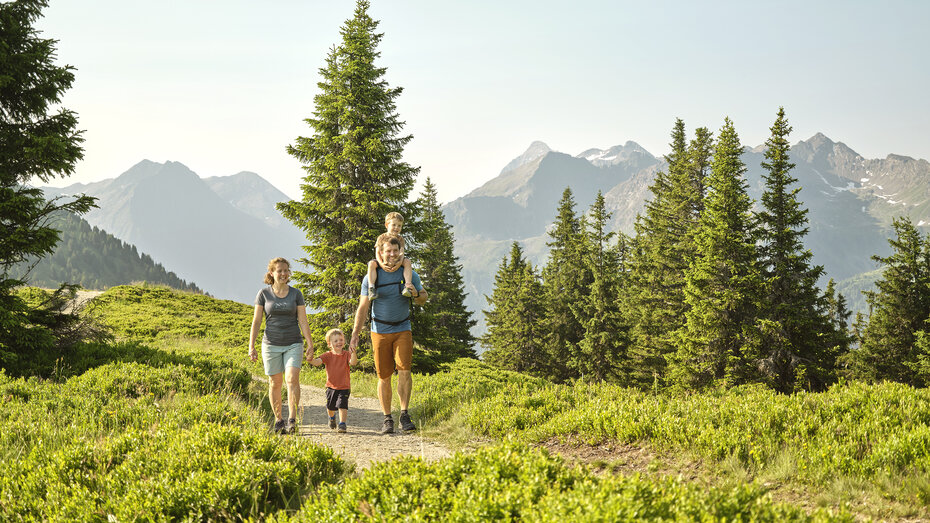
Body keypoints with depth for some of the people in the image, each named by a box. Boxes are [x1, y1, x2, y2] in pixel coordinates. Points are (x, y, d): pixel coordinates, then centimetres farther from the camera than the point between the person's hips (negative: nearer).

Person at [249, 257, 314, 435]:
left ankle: (292, 421, -17)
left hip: (293, 344, 0)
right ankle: (278, 420, 18)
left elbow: (303, 321, 3)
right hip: (271, 344, 0)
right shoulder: (264, 293, 1)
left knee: (292, 379, -16)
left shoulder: (296, 294, 4)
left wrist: (310, 344, -4)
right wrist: (251, 347, -2)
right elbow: (256, 322, 3)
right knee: (275, 383, 5)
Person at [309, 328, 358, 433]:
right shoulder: (328, 355, -2)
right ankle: (332, 417, 47)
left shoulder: (346, 354, -6)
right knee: (330, 406, 16)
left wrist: (353, 354, -43)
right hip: (331, 386, 2)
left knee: (342, 405, -15)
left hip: (344, 387, -2)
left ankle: (342, 423, -6)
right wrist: (311, 360, -37)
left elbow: (353, 362, -23)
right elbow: (318, 362, -14)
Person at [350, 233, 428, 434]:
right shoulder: (371, 277, -2)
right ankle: (387, 419, 12)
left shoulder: (410, 274, 1)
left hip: (402, 329, 0)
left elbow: (423, 298, 11)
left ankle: (404, 414, -12)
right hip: (380, 331, 0)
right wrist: (355, 334, -7)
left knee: (404, 369, -18)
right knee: (384, 376, 2)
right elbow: (363, 308, 0)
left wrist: (416, 294, -14)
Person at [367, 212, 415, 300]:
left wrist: (399, 263, -32)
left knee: (407, 261, -27)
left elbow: (401, 253, -11)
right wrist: (381, 264, -29)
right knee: (371, 264, -30)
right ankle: (371, 287, -38)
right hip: (383, 262, -1)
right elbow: (377, 252, -9)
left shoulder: (400, 238, 2)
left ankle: (407, 285, -37)